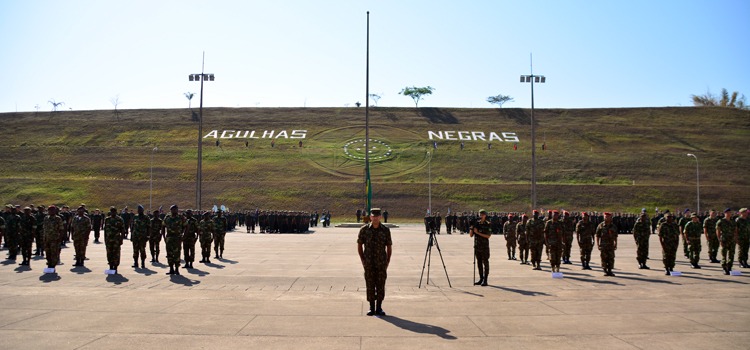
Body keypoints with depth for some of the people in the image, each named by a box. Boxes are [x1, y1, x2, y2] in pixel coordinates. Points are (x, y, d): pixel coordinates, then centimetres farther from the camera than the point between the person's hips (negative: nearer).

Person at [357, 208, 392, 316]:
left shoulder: (385, 230, 0)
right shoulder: (364, 229, -1)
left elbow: (389, 247, 6)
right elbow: (359, 245, 5)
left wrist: (387, 262, 2)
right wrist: (363, 261, 0)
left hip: (381, 263, 0)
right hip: (369, 264, 0)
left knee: (380, 286, 3)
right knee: (370, 286, 4)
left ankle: (379, 308, 13)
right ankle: (372, 308, 13)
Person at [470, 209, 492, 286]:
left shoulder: (488, 225, -4)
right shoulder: (476, 224, 8)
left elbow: (488, 236, -13)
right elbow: (471, 235, 8)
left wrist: (478, 233, -17)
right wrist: (471, 228, -9)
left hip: (485, 246, -5)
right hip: (477, 246, 5)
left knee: (485, 263, -2)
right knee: (479, 263, 8)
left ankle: (485, 280, -1)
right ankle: (481, 279, 15)